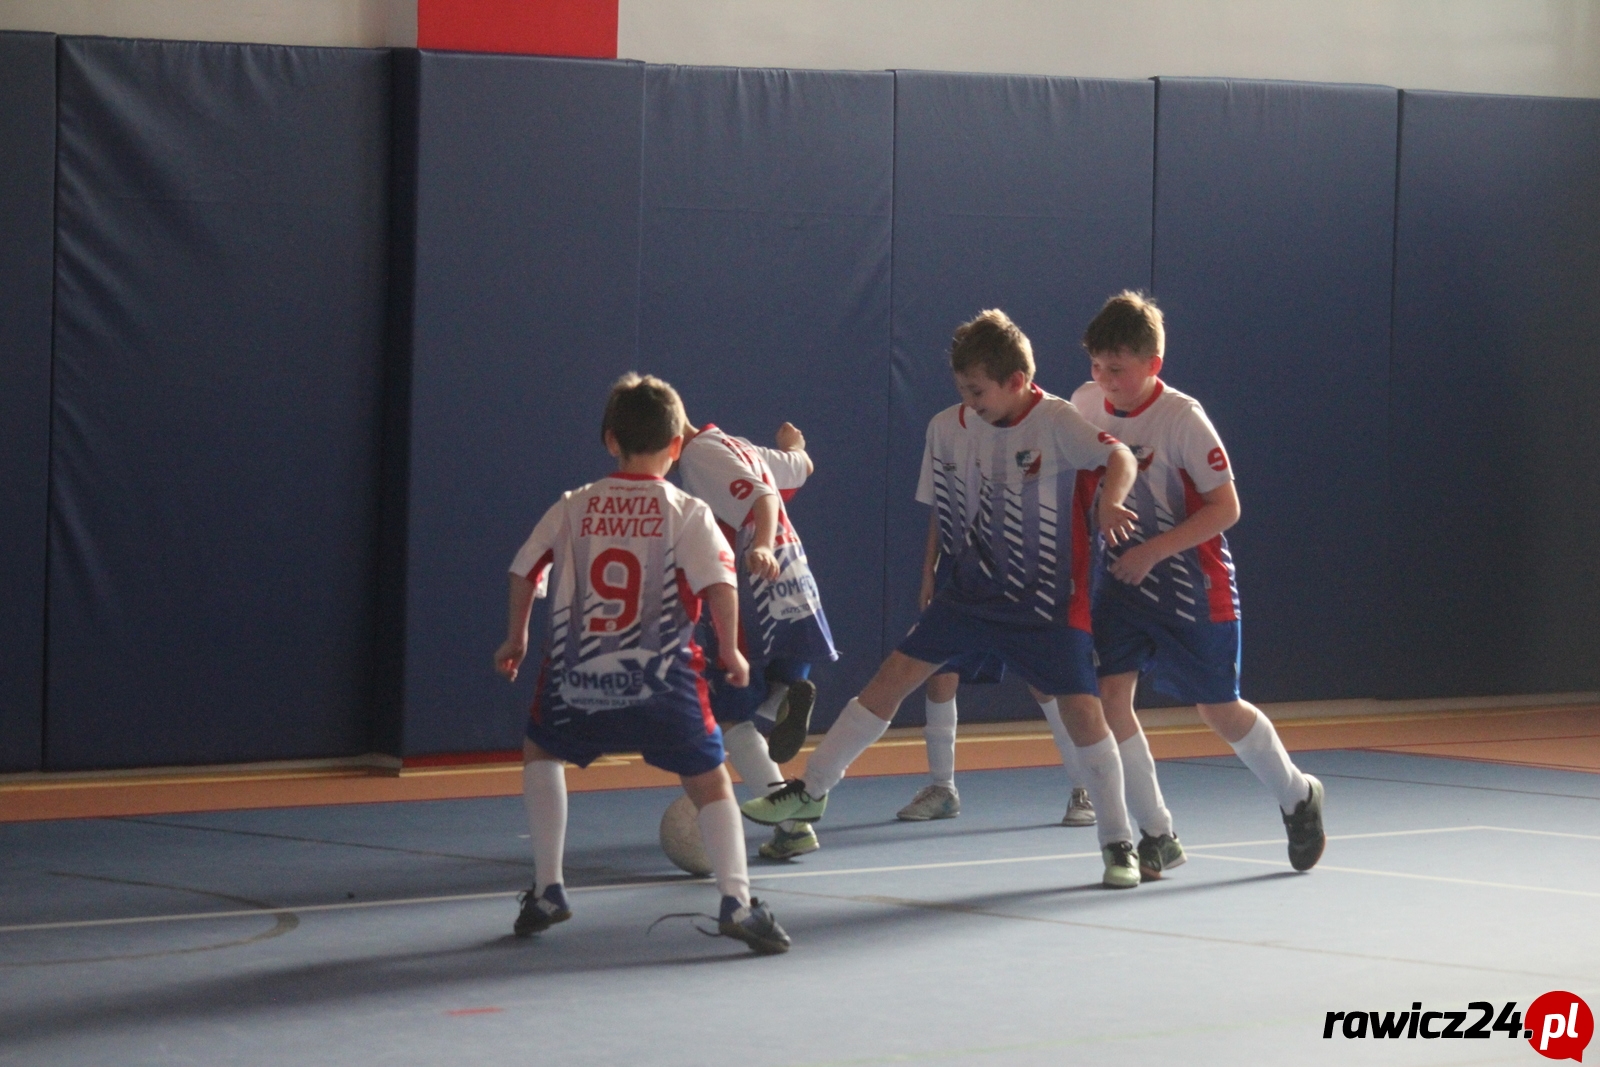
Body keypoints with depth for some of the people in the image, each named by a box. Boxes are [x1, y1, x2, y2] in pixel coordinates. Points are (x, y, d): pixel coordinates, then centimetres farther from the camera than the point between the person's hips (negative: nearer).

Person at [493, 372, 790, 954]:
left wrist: (515, 639, 30)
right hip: (661, 681, -2)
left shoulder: (573, 507, 8)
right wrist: (730, 651, 4)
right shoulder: (687, 513, 0)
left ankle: (547, 890, 24)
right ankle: (737, 901, -10)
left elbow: (524, 574, 14)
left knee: (540, 752, 28)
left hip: (576, 680, 2)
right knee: (709, 780, 8)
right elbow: (719, 586, -12)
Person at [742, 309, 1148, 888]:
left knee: (1082, 711, -9)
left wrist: (1110, 501, -48)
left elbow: (1119, 456, -29)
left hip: (1049, 602, -5)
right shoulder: (956, 430, -1)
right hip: (973, 588, 5)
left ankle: (1118, 843, 7)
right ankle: (810, 789, 14)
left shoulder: (1057, 423, -17)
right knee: (894, 676, 2)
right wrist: (932, 576, 13)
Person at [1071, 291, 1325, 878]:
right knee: (1110, 694, -11)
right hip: (1123, 579, 5)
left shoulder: (1182, 419, -20)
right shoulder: (1085, 404, -4)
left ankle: (1297, 795, 32)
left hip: (1193, 586, -5)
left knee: (1219, 710, 4)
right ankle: (1157, 836, 0)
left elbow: (1225, 507, -19)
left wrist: (1154, 550, -27)